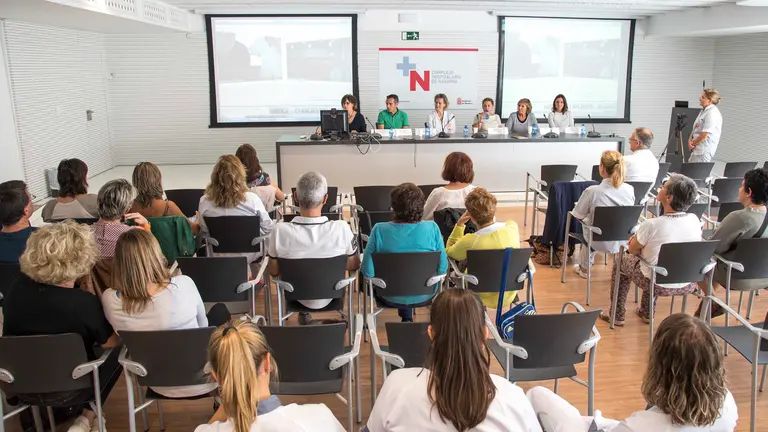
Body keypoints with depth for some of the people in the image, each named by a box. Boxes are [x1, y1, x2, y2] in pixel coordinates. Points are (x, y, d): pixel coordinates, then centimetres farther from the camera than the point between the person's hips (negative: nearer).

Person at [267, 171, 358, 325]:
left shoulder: (280, 231, -27)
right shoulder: (341, 228, -27)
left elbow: (274, 271, -12)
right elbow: (353, 266, -11)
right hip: (330, 296, 0)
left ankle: (303, 313, 38)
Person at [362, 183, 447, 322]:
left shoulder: (380, 230, -21)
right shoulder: (432, 228, -18)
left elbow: (368, 271, -18)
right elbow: (442, 268, -12)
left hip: (392, 298, -1)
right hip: (424, 295, 1)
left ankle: (406, 318, 48)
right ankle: (408, 318, 49)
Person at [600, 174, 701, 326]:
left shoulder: (651, 225, -25)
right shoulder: (695, 220, -10)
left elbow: (632, 250, -6)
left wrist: (639, 240, 15)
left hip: (659, 286, -5)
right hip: (688, 286, 5)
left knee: (622, 261, 22)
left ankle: (617, 316, 29)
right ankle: (646, 313, 43)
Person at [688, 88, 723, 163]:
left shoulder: (712, 113, -17)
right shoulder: (704, 111, 15)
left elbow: (705, 135, -20)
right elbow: (695, 129, 18)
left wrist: (693, 144, -7)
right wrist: (690, 140, 0)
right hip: (697, 149, 10)